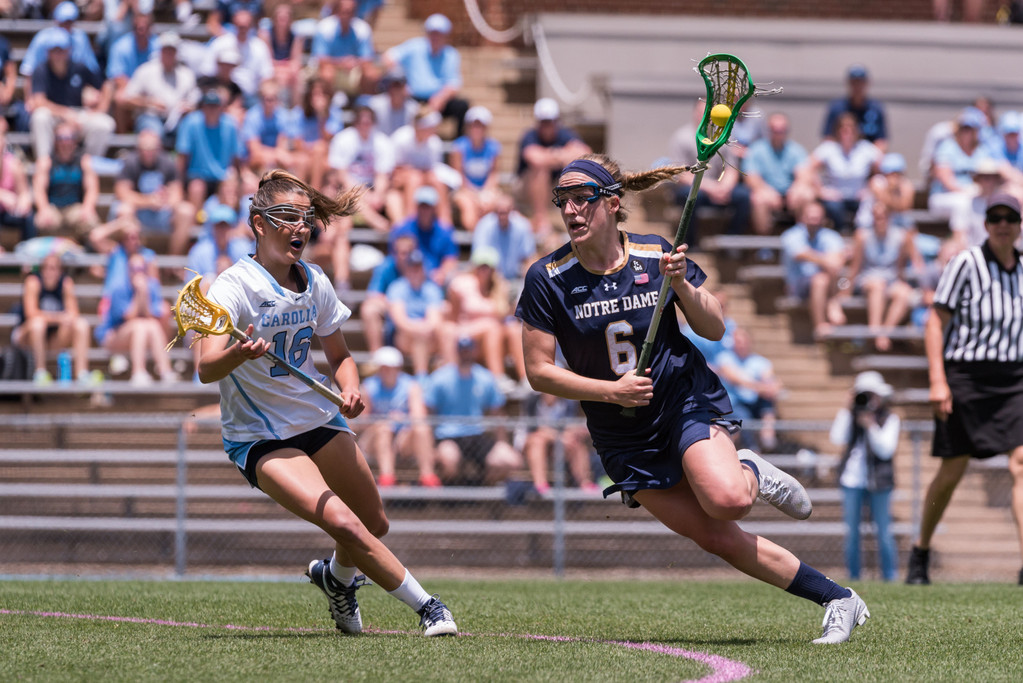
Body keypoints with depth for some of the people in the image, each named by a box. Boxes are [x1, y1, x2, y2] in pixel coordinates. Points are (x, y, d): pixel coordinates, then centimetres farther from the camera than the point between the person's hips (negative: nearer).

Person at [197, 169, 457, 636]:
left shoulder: (315, 283, -1)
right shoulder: (234, 286, -20)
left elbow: (339, 356, 12)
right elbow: (206, 369, -31)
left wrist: (350, 389, -10)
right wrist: (240, 353, -53)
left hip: (320, 421, 6)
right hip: (259, 437, -6)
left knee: (375, 526, 13)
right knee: (343, 524, -23)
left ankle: (335, 576, 47)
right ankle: (425, 606, -9)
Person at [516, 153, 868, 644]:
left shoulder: (657, 255, -6)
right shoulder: (547, 280, -9)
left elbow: (714, 329, 1)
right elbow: (539, 372, -6)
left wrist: (682, 284, -17)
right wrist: (611, 390, -17)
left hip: (686, 401, -1)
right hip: (622, 435, 1)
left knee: (726, 499, -30)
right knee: (717, 538, -7)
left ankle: (752, 473, 8)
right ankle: (837, 599, 5)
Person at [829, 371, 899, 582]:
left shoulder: (889, 419, 1)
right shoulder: (850, 415, 7)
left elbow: (886, 450, -9)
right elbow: (837, 439, -7)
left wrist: (871, 427, -19)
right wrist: (847, 411, -9)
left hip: (878, 483, -2)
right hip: (852, 480, 2)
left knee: (883, 533, -3)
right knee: (851, 532, 3)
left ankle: (890, 576, 3)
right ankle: (853, 577, 10)